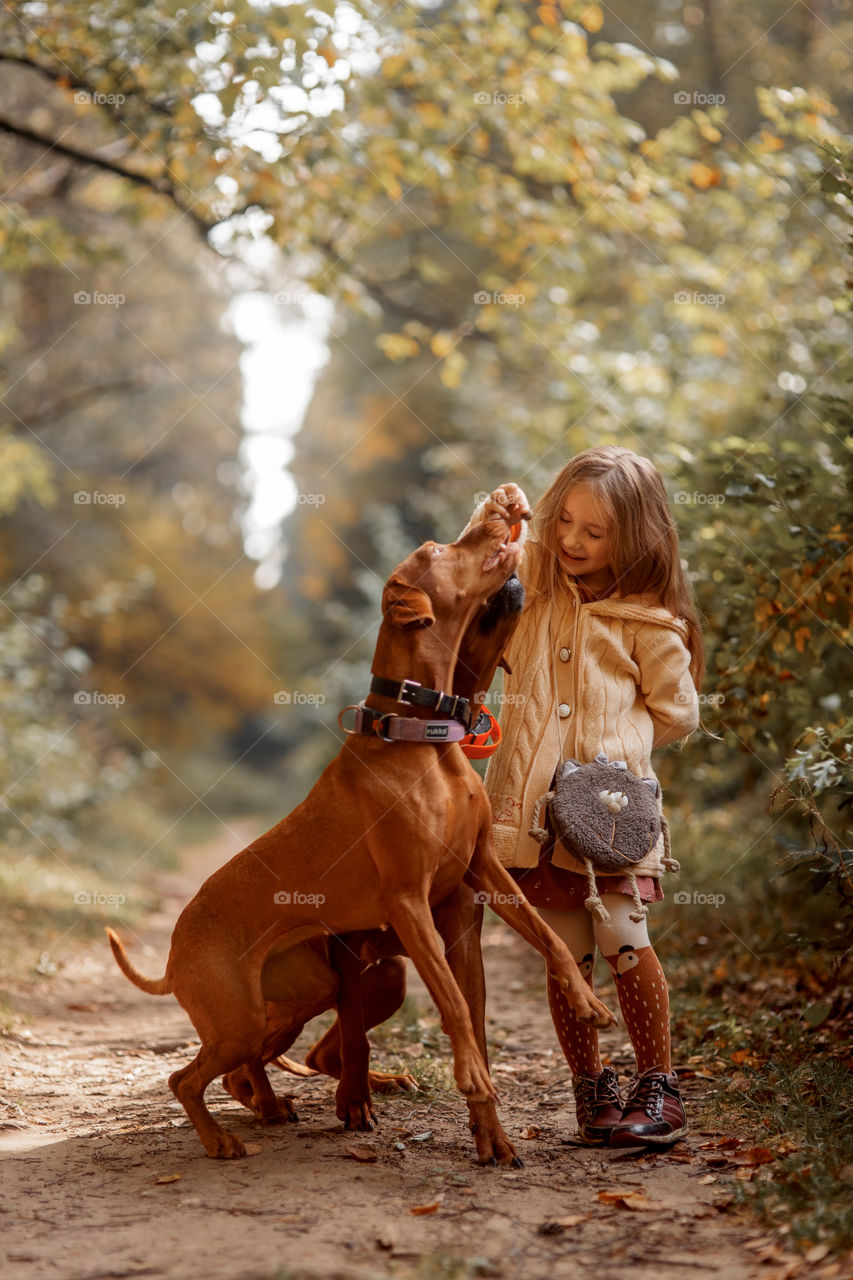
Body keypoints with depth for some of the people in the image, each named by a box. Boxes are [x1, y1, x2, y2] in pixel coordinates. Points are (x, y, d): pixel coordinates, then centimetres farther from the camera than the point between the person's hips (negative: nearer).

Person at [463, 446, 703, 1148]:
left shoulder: (648, 622, -1)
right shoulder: (531, 582, 11)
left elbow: (675, 713, 6)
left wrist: (607, 739, 1)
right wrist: (490, 522, 6)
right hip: (533, 802, 3)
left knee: (625, 939, -9)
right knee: (567, 954, 6)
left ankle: (658, 1089, 4)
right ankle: (593, 1089, 17)